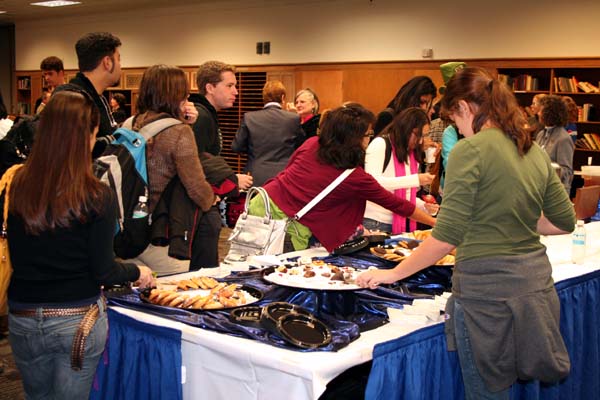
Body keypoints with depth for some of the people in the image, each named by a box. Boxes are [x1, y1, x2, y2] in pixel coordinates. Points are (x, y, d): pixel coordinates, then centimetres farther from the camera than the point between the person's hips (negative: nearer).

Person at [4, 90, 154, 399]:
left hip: (22, 319, 4)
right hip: (77, 319, -4)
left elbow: (13, 255, 3)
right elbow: (103, 271, -12)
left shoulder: (17, 187, -7)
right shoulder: (97, 197, -17)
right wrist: (137, 272, 7)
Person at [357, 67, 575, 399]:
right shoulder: (534, 151, 8)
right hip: (536, 276, 7)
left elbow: (446, 237, -17)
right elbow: (565, 221, 13)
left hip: (487, 286, -7)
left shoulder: (469, 150, -13)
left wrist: (393, 274, -7)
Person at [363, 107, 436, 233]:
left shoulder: (413, 155, 14)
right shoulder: (380, 144, -7)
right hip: (376, 223, -6)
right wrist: (415, 180, -24)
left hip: (403, 224, 7)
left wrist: (424, 206, -1)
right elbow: (371, 182, -22)